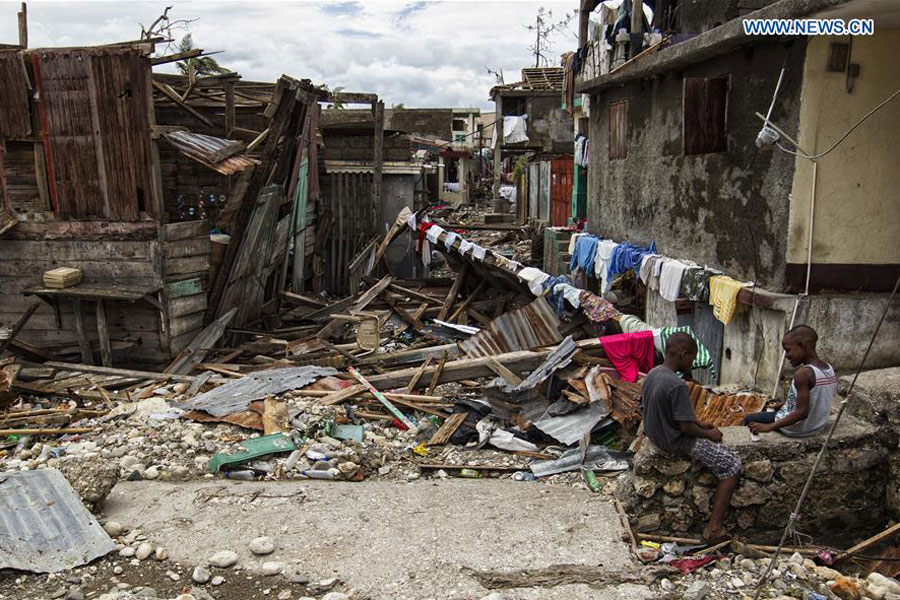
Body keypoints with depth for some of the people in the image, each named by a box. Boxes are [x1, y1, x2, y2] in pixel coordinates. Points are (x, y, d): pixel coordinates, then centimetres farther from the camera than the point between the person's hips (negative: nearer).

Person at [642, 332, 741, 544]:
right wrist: (710, 435, -5)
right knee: (732, 464, 1)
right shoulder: (677, 386, -28)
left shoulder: (652, 374, 0)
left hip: (656, 436, 9)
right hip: (675, 443, -9)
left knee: (708, 434, 30)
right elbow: (686, 427, -24)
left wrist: (699, 424, 12)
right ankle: (714, 529, -2)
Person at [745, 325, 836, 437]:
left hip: (799, 429, -8)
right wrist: (786, 404, 18)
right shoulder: (829, 368, -1)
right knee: (773, 411, 31)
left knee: (749, 420, 7)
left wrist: (769, 427, -28)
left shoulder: (803, 373, -27)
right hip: (819, 426, 8)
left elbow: (802, 412, -29)